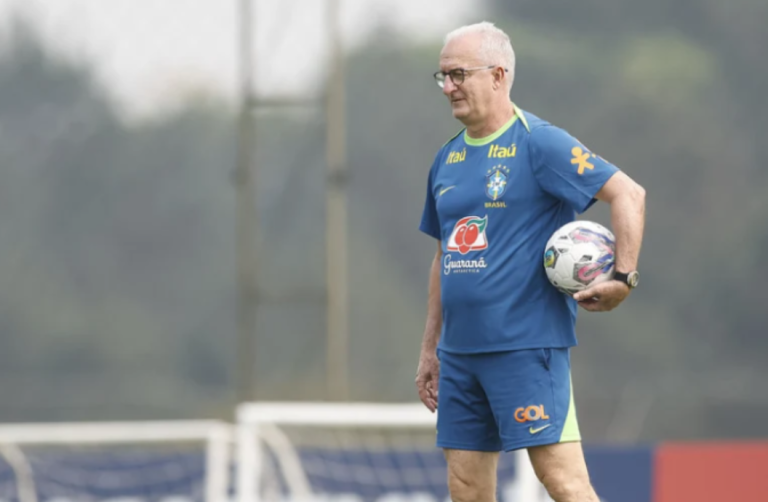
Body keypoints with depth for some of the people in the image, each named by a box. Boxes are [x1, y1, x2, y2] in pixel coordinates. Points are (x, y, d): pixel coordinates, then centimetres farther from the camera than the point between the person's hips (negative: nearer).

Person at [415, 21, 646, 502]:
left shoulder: (540, 143, -8)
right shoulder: (448, 158, 15)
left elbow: (628, 193, -12)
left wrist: (623, 278, -20)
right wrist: (429, 349, 21)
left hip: (527, 348, -8)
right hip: (460, 350, 8)